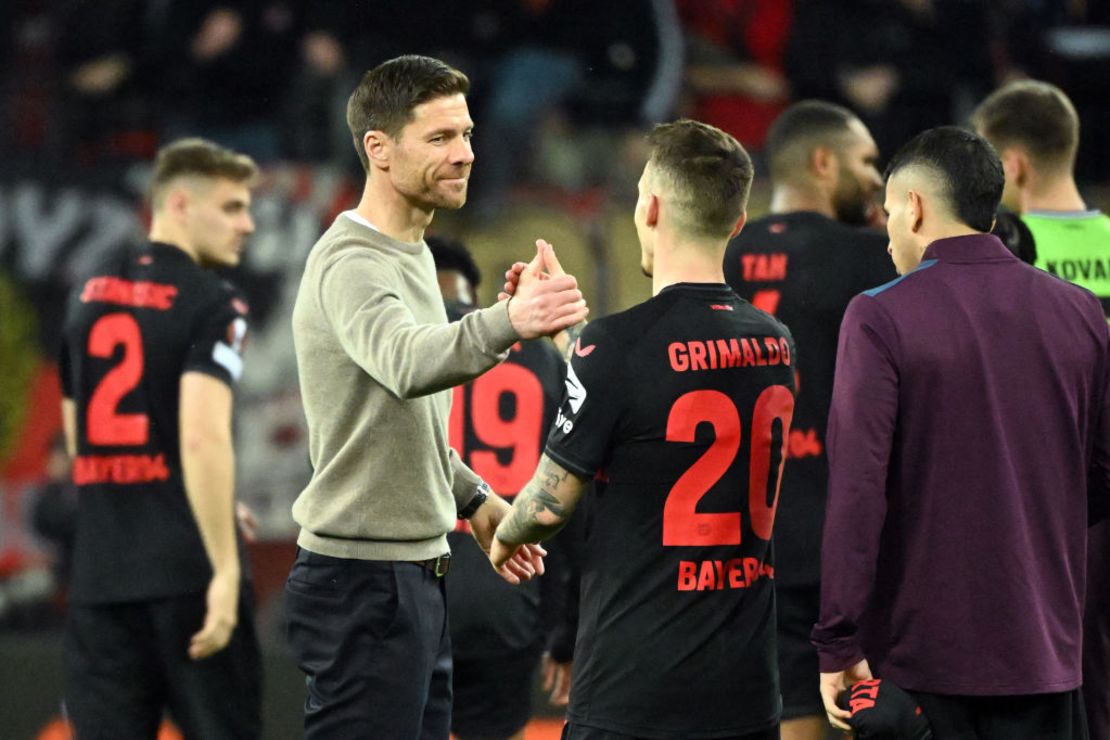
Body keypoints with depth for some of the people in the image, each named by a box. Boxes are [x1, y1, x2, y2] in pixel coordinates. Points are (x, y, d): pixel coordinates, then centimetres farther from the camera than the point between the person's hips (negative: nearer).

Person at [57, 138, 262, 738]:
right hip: (187, 570, -5)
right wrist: (226, 567, -20)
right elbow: (202, 438, -20)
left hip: (100, 573, 5)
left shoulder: (88, 297, 14)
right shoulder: (212, 305, -7)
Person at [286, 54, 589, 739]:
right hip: (363, 584, -10)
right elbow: (408, 365, -41)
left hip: (415, 573, 10)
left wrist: (474, 498, 17)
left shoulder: (409, 253, 15)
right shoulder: (352, 264, -18)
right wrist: (510, 321, -57)